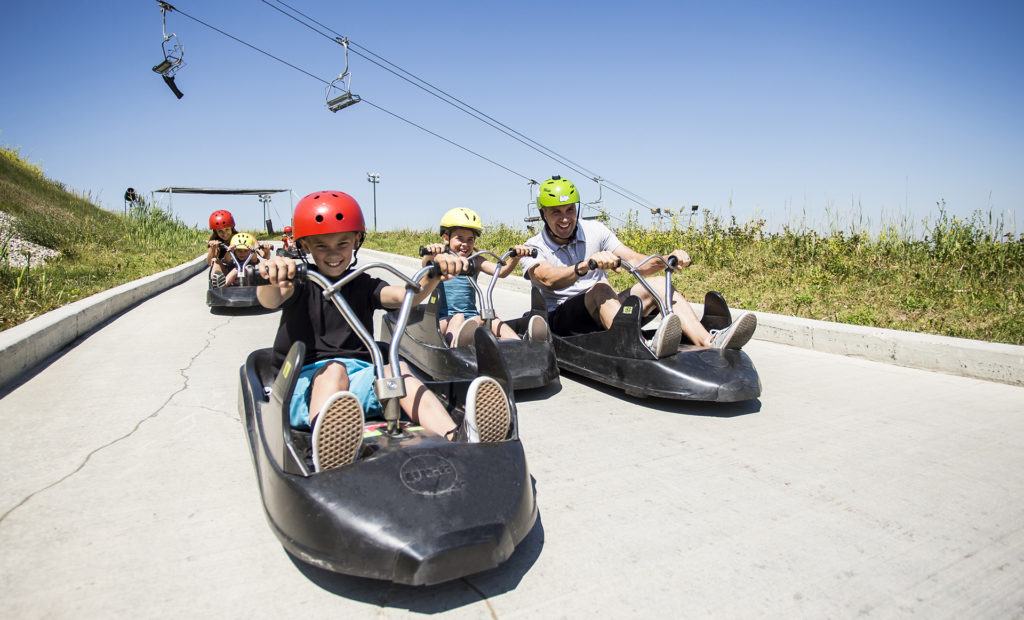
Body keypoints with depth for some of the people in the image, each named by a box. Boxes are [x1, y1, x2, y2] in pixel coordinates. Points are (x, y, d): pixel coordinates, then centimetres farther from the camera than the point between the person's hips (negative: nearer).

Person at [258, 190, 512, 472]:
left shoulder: (364, 286, 15)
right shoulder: (300, 284, 8)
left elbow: (405, 295, -6)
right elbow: (270, 300, -17)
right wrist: (272, 277, -42)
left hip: (359, 376, 2)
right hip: (306, 381, -2)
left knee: (396, 369, -29)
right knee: (333, 369, -35)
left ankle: (459, 439, -56)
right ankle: (327, 461, -66)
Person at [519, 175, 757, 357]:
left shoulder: (594, 231, 7)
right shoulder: (534, 247, -4)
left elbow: (636, 262, 0)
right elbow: (549, 279, -27)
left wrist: (667, 259, -20)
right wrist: (587, 264, -45)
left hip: (605, 310, 5)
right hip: (561, 318, -4)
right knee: (601, 289, -35)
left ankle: (710, 343, -36)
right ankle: (646, 349, -60)